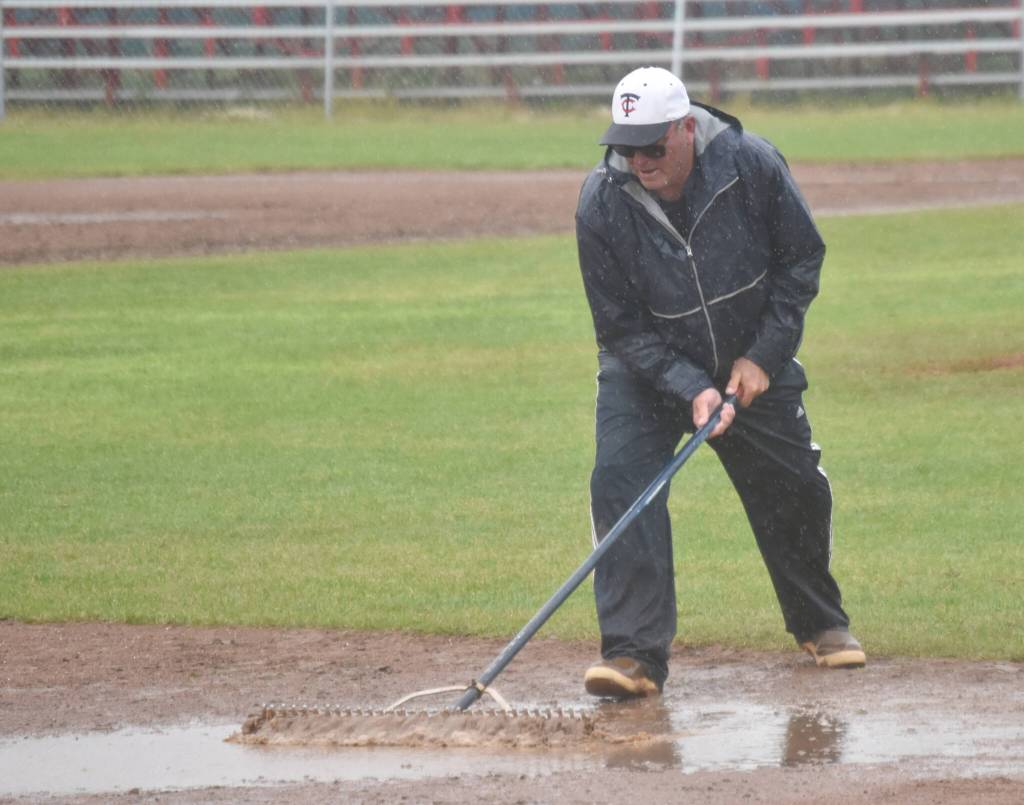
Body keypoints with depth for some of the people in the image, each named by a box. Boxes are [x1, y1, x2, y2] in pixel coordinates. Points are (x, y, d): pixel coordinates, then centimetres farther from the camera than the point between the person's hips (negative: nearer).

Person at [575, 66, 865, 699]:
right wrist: (691, 391, -28)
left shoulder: (752, 164, -24)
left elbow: (801, 260, -8)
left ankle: (821, 622, 36)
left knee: (793, 490, 8)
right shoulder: (603, 203, -26)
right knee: (621, 477, -22)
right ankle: (636, 653, -24)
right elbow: (622, 327, -18)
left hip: (754, 362, 1)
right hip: (649, 366, -1)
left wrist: (763, 357, -14)